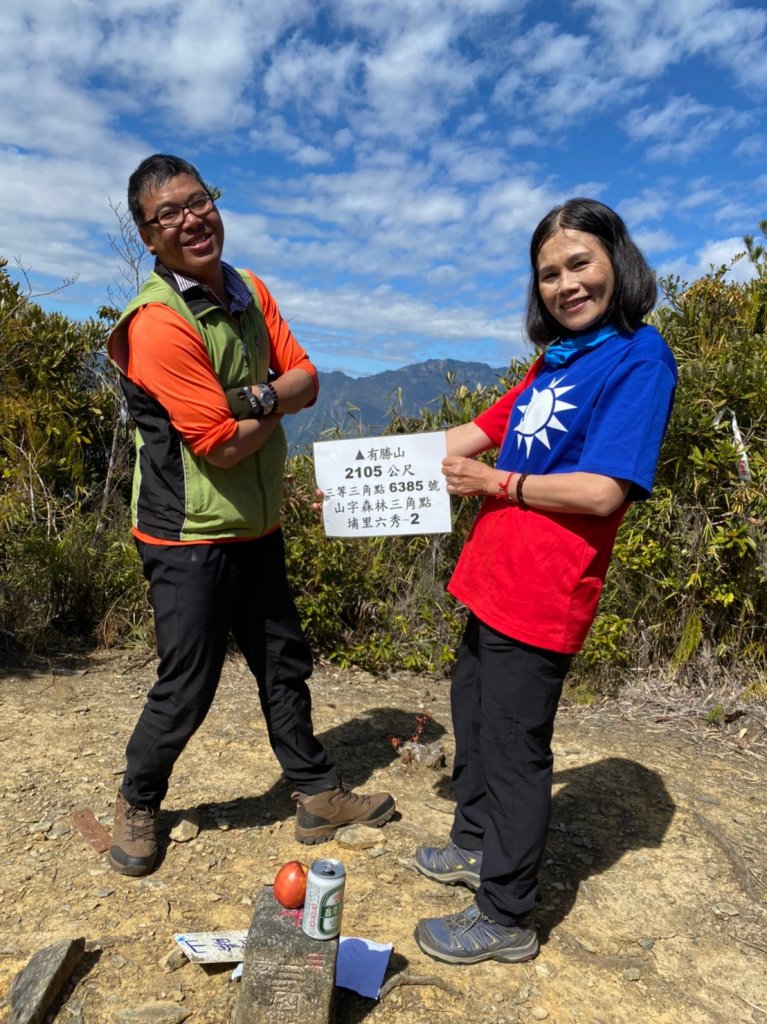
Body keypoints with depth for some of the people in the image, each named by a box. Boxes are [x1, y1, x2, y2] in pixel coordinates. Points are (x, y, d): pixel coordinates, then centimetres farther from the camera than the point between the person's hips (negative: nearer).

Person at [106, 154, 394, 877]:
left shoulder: (250, 292, 5)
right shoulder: (157, 324, -20)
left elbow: (307, 382, 0)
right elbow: (225, 445, -23)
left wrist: (255, 396, -20)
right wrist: (279, 401, -6)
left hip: (257, 528, 8)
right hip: (191, 538, -7)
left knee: (284, 664, 17)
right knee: (186, 690, 5)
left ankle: (318, 795, 36)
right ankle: (137, 803, 35)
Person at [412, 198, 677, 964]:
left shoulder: (638, 357, -11)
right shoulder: (556, 359, 15)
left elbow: (602, 492, -20)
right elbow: (479, 432, 16)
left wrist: (497, 483, -11)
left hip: (541, 594, -9)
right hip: (494, 577, 9)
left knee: (513, 747, 3)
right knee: (473, 716, 22)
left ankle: (505, 920, 23)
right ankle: (475, 845, 44)